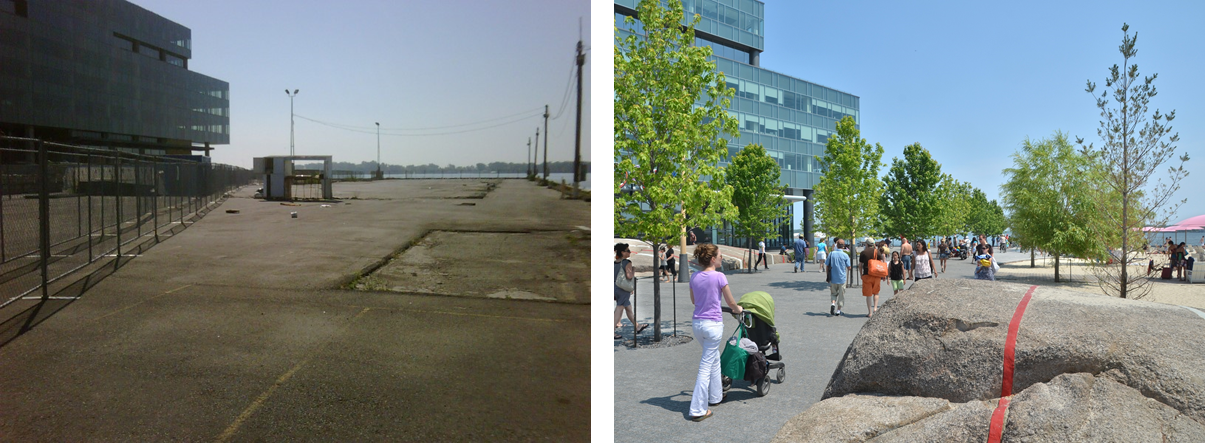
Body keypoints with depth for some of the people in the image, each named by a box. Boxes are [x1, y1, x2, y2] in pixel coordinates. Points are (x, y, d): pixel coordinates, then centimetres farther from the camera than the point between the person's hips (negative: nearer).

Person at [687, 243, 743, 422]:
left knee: (714, 359, 26)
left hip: (697, 323, 6)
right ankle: (698, 410, 2)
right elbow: (731, 302, -4)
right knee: (706, 366, -1)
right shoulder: (719, 277, -14)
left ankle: (716, 396, 38)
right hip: (713, 324, -6)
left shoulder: (694, 277, 3)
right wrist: (738, 310, 18)